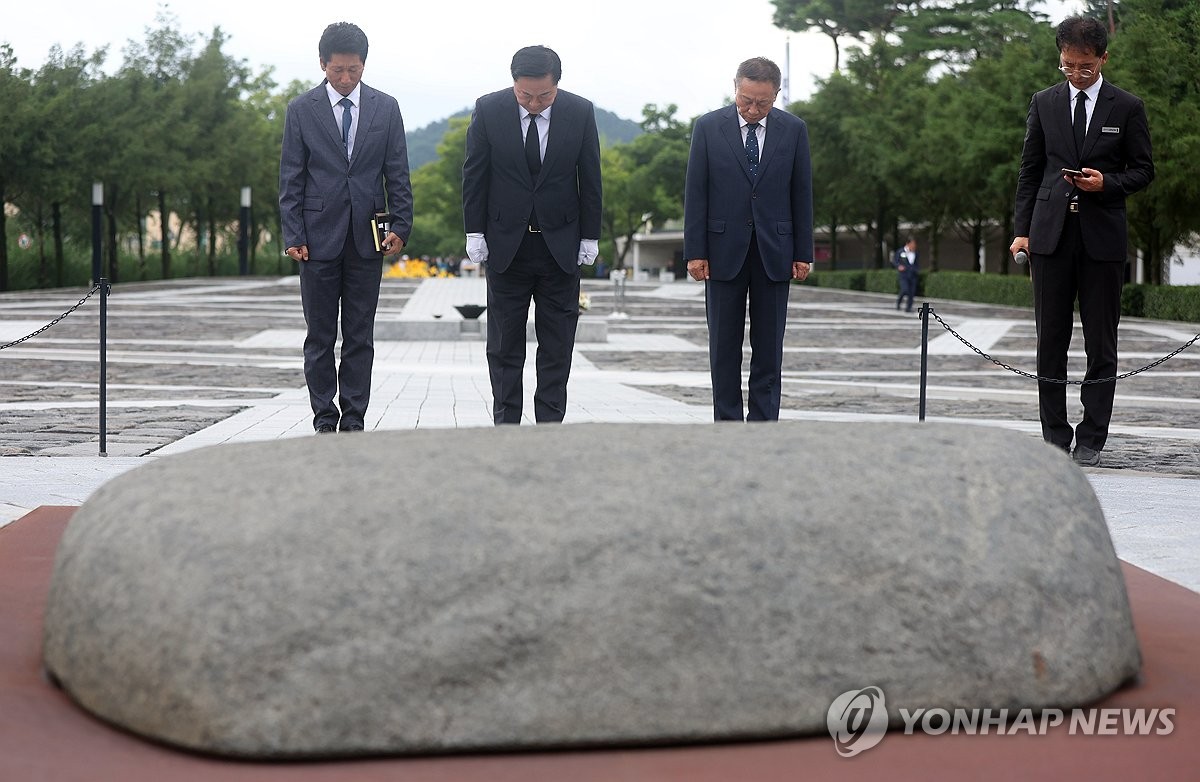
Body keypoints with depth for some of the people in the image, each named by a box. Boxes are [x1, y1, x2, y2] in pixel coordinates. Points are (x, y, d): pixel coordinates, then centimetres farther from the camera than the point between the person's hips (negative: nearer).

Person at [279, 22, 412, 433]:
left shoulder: (385, 107, 7)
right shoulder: (301, 109, 3)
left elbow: (398, 172, 8)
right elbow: (291, 178, 2)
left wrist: (401, 226, -2)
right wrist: (293, 236, -5)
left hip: (367, 237, 1)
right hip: (319, 237, -1)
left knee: (360, 336, 4)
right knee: (320, 336, 3)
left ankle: (354, 418, 10)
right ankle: (325, 419, 10)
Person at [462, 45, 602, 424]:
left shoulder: (580, 112, -5)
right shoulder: (488, 110, -7)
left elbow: (590, 180, 1)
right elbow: (474, 175, 0)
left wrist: (590, 237, 1)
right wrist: (474, 232, -3)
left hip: (561, 246, 0)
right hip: (506, 244, 0)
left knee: (557, 345, 3)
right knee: (504, 344, 4)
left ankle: (550, 425, 10)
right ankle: (505, 425, 11)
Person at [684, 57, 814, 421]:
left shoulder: (794, 130, 2)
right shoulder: (708, 127, -1)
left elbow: (802, 194, 5)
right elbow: (695, 194, -1)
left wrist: (803, 252, 2)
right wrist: (695, 251, -6)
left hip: (774, 251, 1)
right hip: (724, 250, -1)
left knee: (769, 347, 3)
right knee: (724, 346, 3)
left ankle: (764, 424, 8)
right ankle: (727, 423, 9)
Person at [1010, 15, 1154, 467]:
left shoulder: (1127, 108, 4)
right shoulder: (1044, 104, 10)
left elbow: (1143, 170, 8)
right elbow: (1029, 171, 11)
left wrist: (1108, 183, -12)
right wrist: (1022, 229, 3)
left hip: (1102, 236, -1)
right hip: (1051, 233, 2)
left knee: (1101, 343, 1)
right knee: (1051, 340, 3)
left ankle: (1091, 441, 7)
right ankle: (1055, 437, 10)